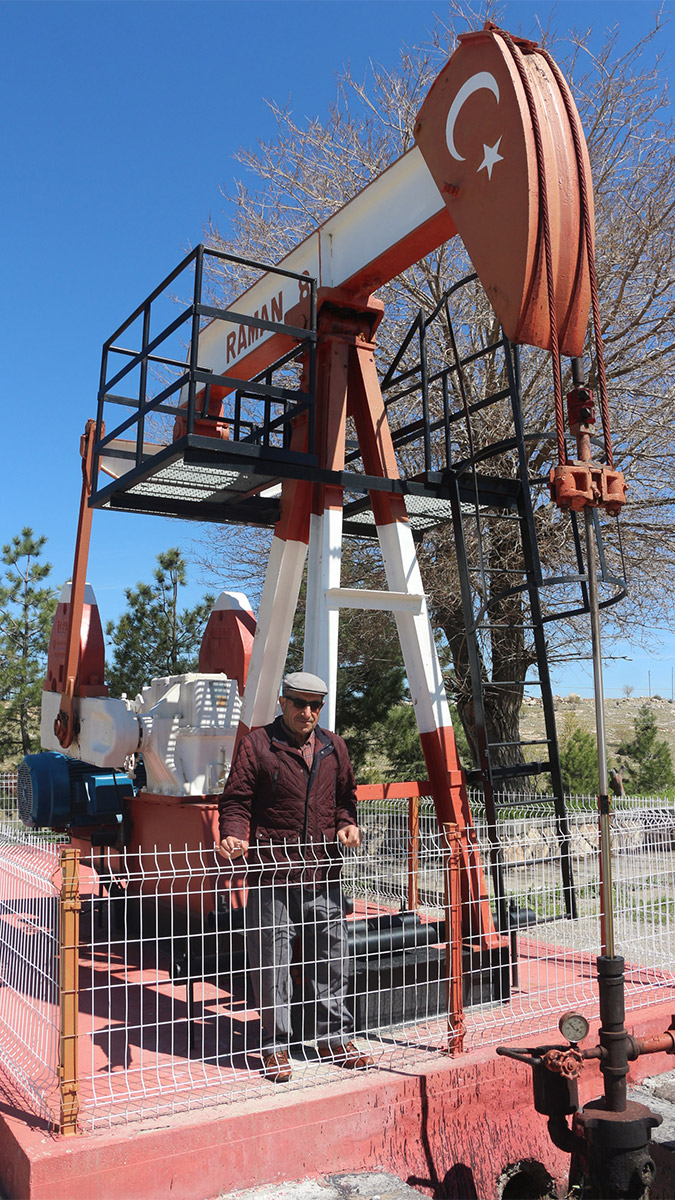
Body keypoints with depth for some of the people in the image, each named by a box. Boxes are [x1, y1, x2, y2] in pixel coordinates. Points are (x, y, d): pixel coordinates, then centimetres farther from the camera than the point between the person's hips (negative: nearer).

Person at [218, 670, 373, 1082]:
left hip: (324, 873, 4)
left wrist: (347, 824, 4)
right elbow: (236, 800, -4)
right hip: (273, 876, -4)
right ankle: (276, 1047, 20)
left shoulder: (334, 748, 12)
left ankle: (335, 1038, 29)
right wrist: (234, 834, -21)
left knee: (332, 957, 12)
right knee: (272, 962, 2)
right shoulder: (256, 745, -3)